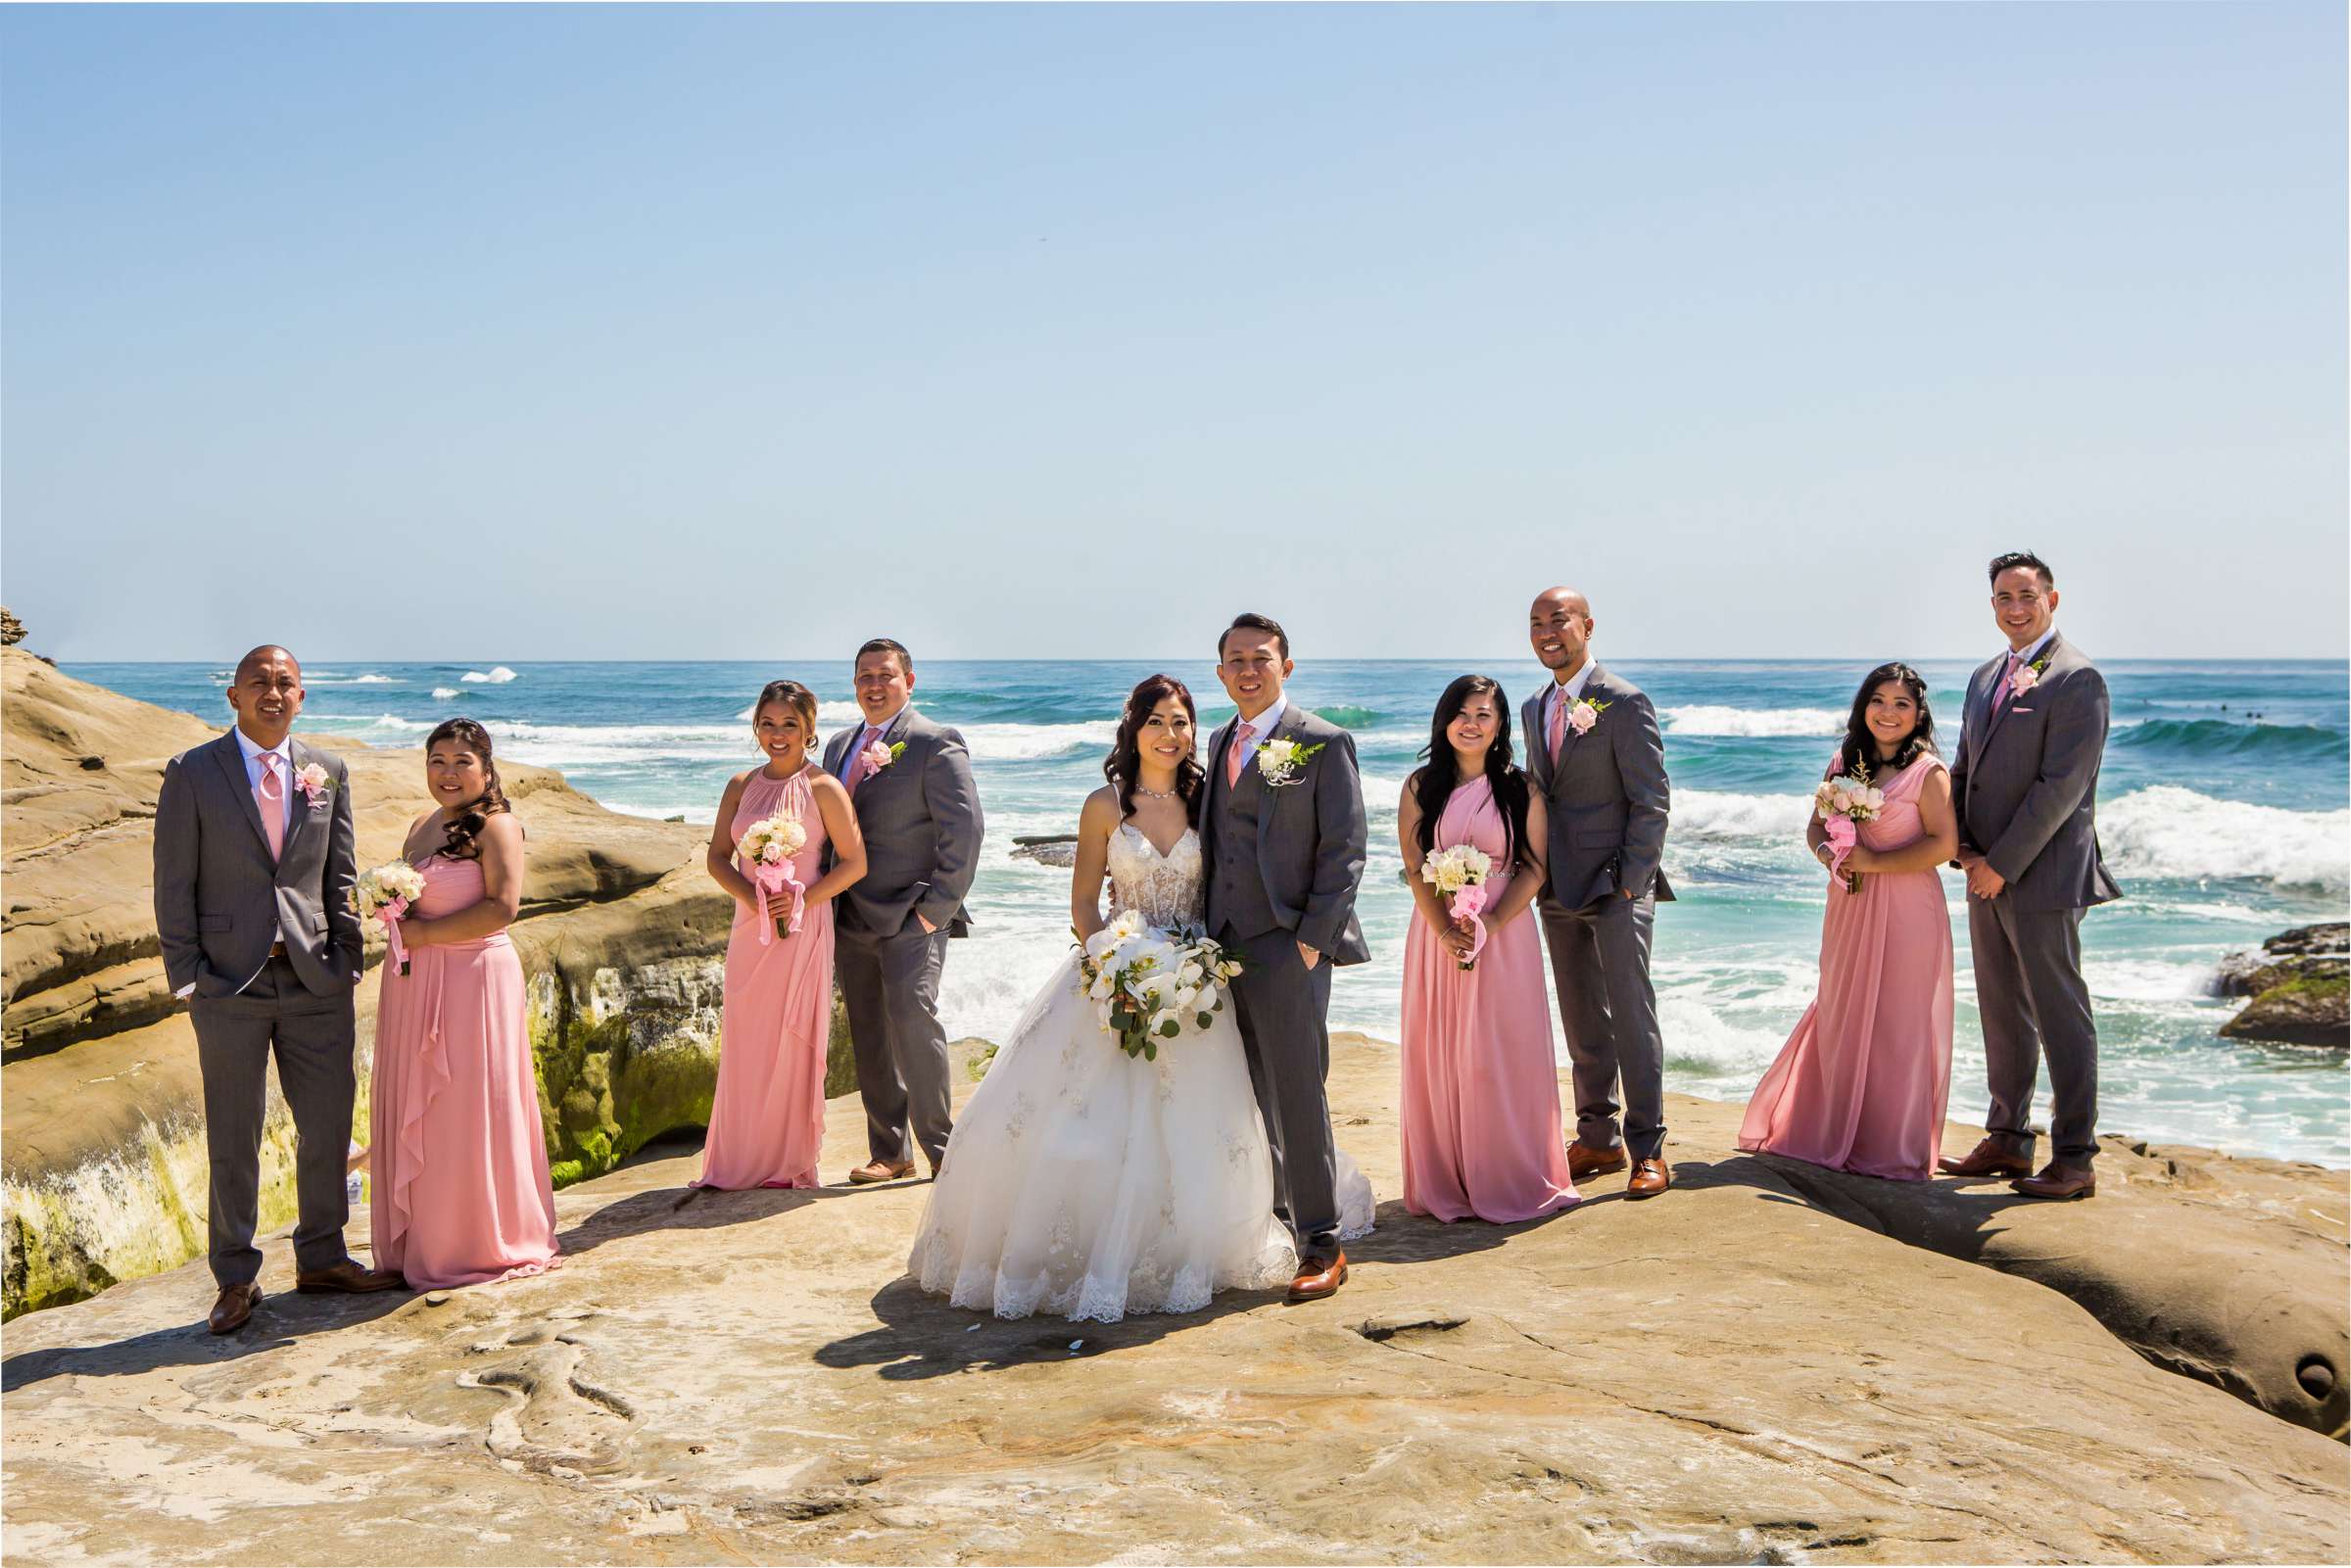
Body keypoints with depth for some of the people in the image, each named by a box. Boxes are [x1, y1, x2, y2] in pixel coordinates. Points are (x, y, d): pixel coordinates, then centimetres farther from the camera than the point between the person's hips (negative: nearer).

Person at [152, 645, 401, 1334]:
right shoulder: (192, 773, -1)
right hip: (229, 985, -3)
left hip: (314, 979, 3)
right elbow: (174, 883, -1)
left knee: (328, 1125, 8)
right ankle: (236, 1280, 17)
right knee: (233, 1140, 4)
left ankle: (321, 1259, 25)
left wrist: (346, 961, 4)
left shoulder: (327, 771, 7)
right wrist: (186, 976, -6)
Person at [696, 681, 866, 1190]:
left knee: (791, 1043, 0)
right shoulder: (741, 786, 9)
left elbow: (855, 863, -6)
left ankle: (789, 1160, 11)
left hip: (802, 930, -4)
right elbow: (717, 857, 9)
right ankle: (743, 1160, 16)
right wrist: (753, 898, -9)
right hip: (750, 928, 4)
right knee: (743, 1044, 6)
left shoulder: (824, 789, -5)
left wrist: (801, 899, -16)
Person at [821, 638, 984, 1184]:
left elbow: (964, 827, -11)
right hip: (851, 921, 7)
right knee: (868, 1037, 8)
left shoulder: (935, 744, -6)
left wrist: (939, 905, -14)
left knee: (911, 1016, -17)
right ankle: (889, 1153, 16)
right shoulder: (840, 746, 17)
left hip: (910, 918, -7)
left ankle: (940, 1145, -6)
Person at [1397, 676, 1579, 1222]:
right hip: (1437, 934, 1)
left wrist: (1489, 925, -16)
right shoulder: (1420, 787, 4)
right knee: (1440, 1056, 3)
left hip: (1505, 932, -1)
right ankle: (1446, 1184, 13)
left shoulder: (1520, 789, 3)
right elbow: (1414, 869, -1)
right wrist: (1445, 931, -16)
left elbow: (1534, 868, -2)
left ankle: (1513, 1179, 13)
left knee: (1506, 1055, 0)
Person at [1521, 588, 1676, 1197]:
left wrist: (1631, 881, -15)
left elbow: (1652, 800, -10)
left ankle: (1647, 1149, 3)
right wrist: (1538, 873, 9)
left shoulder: (1624, 703, -9)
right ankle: (1597, 1139, 20)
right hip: (1559, 892, 7)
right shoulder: (1535, 708, 14)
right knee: (1583, 1022, 11)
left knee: (1632, 1016, -4)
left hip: (1616, 885, -7)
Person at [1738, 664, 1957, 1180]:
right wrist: (1826, 852, -9)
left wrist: (1874, 862, -17)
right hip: (1849, 909, 6)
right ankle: (1837, 1136, 24)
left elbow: (1944, 843, -15)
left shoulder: (1928, 771, -7)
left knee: (1898, 1021, 1)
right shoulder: (1843, 764, 9)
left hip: (1906, 911, -5)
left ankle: (1893, 1148, 12)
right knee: (1841, 1017, 11)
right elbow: (1815, 827, 14)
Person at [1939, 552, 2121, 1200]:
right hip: (1987, 872, 8)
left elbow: (2062, 784, -17)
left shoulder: (2076, 678, -11)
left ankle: (2074, 1158, 4)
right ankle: (2007, 1139, 23)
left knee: (2061, 1015, -3)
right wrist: (1964, 848, 3)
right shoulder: (1985, 677, 15)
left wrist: (2002, 863, -15)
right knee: (2002, 1012, 14)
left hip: (2041, 874, -8)